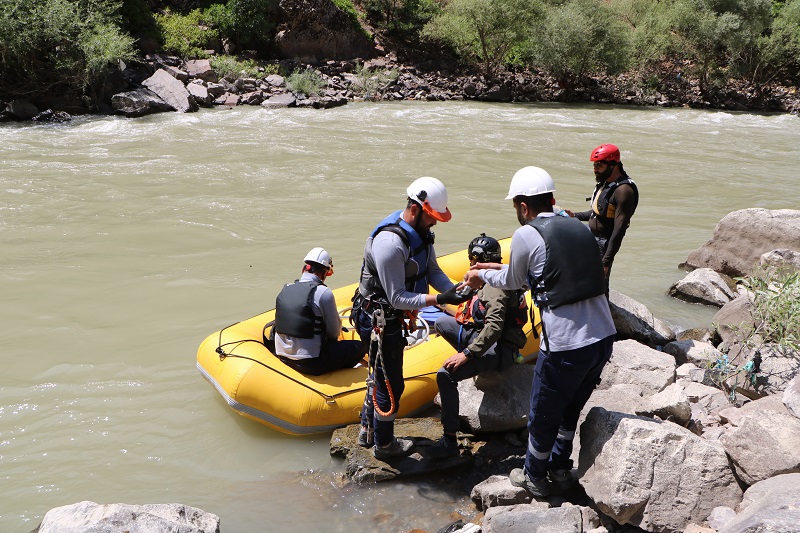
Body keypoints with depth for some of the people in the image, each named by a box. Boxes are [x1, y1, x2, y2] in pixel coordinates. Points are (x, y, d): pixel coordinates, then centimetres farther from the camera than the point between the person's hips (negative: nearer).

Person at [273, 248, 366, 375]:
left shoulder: (286, 288, 5)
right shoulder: (323, 293, -14)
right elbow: (334, 333, -5)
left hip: (283, 358, 7)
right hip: (311, 364, -7)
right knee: (360, 346, 5)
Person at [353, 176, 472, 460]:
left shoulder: (420, 231, -2)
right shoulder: (390, 243, -32)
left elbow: (432, 270, 3)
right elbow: (398, 298, -29)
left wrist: (453, 289, -15)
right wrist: (438, 299, -33)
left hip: (390, 317, 10)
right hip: (379, 321, -10)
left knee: (380, 375, 25)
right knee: (391, 384, 6)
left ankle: (368, 430, 45)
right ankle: (384, 444, 27)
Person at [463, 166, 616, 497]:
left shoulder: (526, 236, -8)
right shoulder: (579, 229, 11)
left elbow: (514, 282, 8)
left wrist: (482, 276, 27)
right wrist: (496, 268, 33)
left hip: (565, 348, -6)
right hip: (604, 338, 7)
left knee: (543, 416, 17)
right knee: (571, 408, 27)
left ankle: (534, 478, 36)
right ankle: (560, 468, 45)